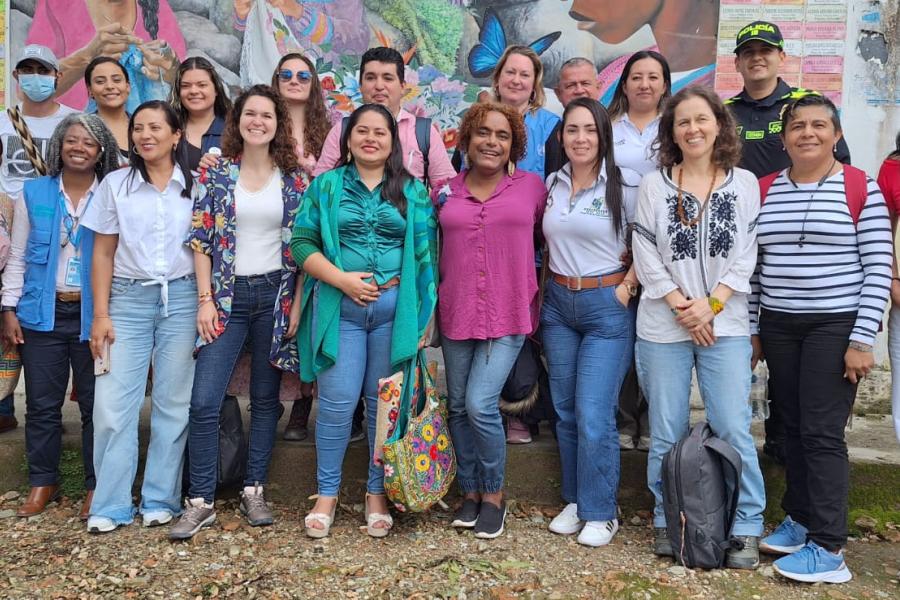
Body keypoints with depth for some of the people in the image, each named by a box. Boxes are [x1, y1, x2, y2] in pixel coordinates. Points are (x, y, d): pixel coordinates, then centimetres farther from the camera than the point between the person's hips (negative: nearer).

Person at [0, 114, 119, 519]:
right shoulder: (34, 193, 5)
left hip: (94, 314, -1)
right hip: (43, 314, 2)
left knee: (96, 404, 4)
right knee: (42, 404, 9)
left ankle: (96, 485, 17)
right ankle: (42, 482, 24)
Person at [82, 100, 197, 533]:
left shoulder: (195, 184, 5)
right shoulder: (116, 184, 7)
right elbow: (103, 254, 6)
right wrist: (100, 314, -1)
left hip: (183, 297, -1)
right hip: (128, 298, 1)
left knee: (174, 403, 3)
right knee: (113, 403, -2)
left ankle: (161, 499, 15)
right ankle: (110, 505, 10)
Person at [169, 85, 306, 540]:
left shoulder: (293, 179, 4)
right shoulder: (215, 173, 2)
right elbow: (200, 240, 0)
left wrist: (296, 303, -3)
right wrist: (205, 300, -6)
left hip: (275, 295, 1)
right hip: (227, 295, -1)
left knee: (266, 397, 8)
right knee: (204, 400, -6)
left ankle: (254, 490, 21)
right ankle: (201, 501, 7)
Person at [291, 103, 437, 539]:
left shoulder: (413, 191, 9)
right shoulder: (326, 186, 8)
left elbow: (425, 254, 5)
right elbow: (302, 242, 1)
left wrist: (424, 318, -1)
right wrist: (342, 278, -12)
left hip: (396, 307, 1)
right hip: (338, 306, 0)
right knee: (337, 402, -1)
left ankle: (377, 494, 22)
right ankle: (327, 493, 17)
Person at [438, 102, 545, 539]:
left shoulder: (532, 186, 1)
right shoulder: (445, 192, 5)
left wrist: (541, 295, 6)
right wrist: (431, 304, 7)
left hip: (508, 314, -3)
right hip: (457, 313, 3)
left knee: (481, 404, -11)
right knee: (459, 407, 10)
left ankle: (494, 495, 12)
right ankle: (469, 493, 28)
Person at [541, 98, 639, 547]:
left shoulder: (625, 187, -7)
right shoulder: (552, 184, 8)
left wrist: (627, 286, -10)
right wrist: (550, 285, 9)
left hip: (607, 306, -5)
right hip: (557, 303, 5)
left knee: (594, 417, -7)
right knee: (565, 412, 11)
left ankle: (600, 513, 11)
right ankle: (574, 501, 27)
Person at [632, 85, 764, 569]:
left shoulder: (744, 184, 6)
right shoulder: (653, 185, 3)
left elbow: (745, 257, 1)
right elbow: (646, 258, -1)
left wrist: (711, 305, -10)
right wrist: (681, 308, -9)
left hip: (725, 326, 0)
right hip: (663, 328, 0)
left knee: (734, 430, -2)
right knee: (666, 434, 7)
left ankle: (746, 529, 13)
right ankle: (667, 522, 23)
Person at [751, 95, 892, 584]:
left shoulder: (861, 188, -5)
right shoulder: (767, 189, 8)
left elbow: (879, 269, -8)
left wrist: (862, 340, -13)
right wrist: (751, 329, 9)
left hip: (836, 326, -4)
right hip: (778, 326, 5)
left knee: (822, 433, -4)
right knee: (793, 428, 11)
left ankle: (828, 549, 5)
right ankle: (799, 520, 26)